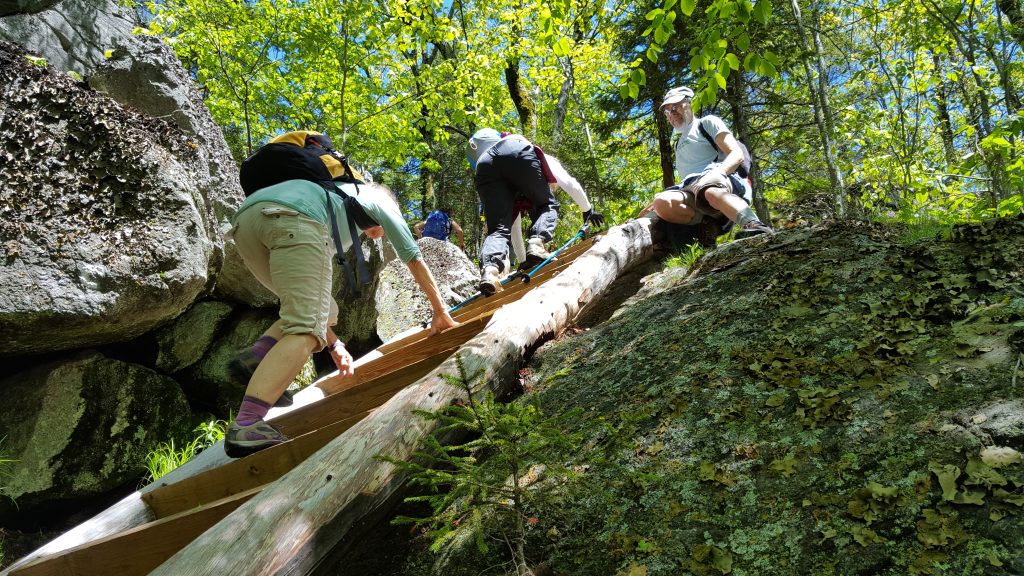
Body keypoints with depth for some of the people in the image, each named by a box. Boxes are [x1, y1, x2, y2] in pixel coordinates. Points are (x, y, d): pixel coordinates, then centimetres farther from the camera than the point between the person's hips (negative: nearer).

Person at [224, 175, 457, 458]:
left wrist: (334, 345, 46)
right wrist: (440, 311, 43)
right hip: (293, 218, -7)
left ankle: (259, 357, -4)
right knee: (305, 329, -12)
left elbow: (311, 294, 44)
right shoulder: (377, 200, 33)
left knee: (323, 311, 20)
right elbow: (415, 261, 34)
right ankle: (245, 427, -28)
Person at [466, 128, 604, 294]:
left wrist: (523, 260, 51)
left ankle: (489, 268, -29)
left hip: (484, 164, 4)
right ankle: (536, 244, -11)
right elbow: (571, 185, 36)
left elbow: (513, 225, 47)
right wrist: (588, 210, 52)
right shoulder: (547, 161, 41)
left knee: (499, 229, 1)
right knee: (547, 206, 17)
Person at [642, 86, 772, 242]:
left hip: (722, 180, -4)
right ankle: (707, 222, -23)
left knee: (712, 192, -45)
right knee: (662, 203, -32)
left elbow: (737, 155, 2)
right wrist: (661, 198, 14)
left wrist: (716, 174, -19)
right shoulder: (679, 143, 36)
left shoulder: (708, 123, 18)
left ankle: (755, 227, -55)